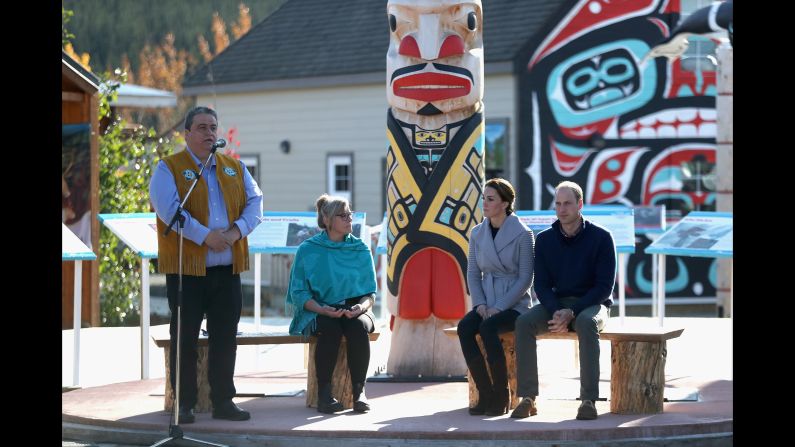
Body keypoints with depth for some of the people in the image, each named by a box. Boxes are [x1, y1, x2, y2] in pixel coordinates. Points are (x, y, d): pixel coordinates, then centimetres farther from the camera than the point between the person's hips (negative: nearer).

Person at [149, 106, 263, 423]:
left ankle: (223, 401, 14)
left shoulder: (235, 169, 15)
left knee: (225, 338, 6)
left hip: (228, 269, 4)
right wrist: (205, 236, -20)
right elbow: (168, 208, -15)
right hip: (187, 269, -4)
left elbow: (255, 201, 7)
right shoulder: (169, 169, -1)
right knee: (185, 338, 1)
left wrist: (238, 230, -12)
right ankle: (184, 404, 8)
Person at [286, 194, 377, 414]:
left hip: (354, 309, 2)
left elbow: (370, 291, 10)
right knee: (330, 329, -36)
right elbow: (299, 292, -1)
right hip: (319, 311, -2)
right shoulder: (308, 250, 3)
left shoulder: (361, 250, 10)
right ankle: (324, 393, -29)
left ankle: (359, 391, -27)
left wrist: (362, 306, -13)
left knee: (359, 327, -33)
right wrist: (322, 309, -19)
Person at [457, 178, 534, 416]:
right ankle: (485, 394, -21)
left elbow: (526, 279, -8)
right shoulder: (477, 233, 8)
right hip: (486, 304, 5)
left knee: (488, 327, -34)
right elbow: (473, 273, 10)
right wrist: (480, 304, -7)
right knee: (464, 327, -27)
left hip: (514, 305, -4)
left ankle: (502, 395, -21)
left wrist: (499, 307, -16)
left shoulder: (522, 234, -7)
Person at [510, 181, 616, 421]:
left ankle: (589, 399, -38)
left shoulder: (601, 237, -6)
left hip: (591, 304, -3)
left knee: (586, 323, -39)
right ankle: (528, 398, -27)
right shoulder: (544, 240, 5)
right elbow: (541, 284, 3)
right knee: (524, 322, -26)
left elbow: (605, 286, -10)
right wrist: (556, 312, -18)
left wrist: (572, 312, -20)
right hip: (556, 303, 3)